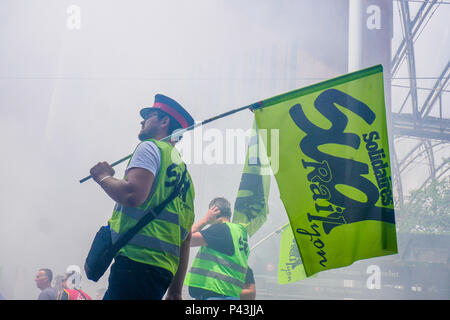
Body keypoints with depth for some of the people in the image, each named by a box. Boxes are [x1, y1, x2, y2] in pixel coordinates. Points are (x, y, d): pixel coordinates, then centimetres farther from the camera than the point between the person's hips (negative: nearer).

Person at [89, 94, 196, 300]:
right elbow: (185, 238, 24)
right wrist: (175, 292, 24)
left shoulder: (151, 147, 3)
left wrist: (104, 177, 3)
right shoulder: (182, 170, 27)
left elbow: (132, 194, -17)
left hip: (137, 260, -9)